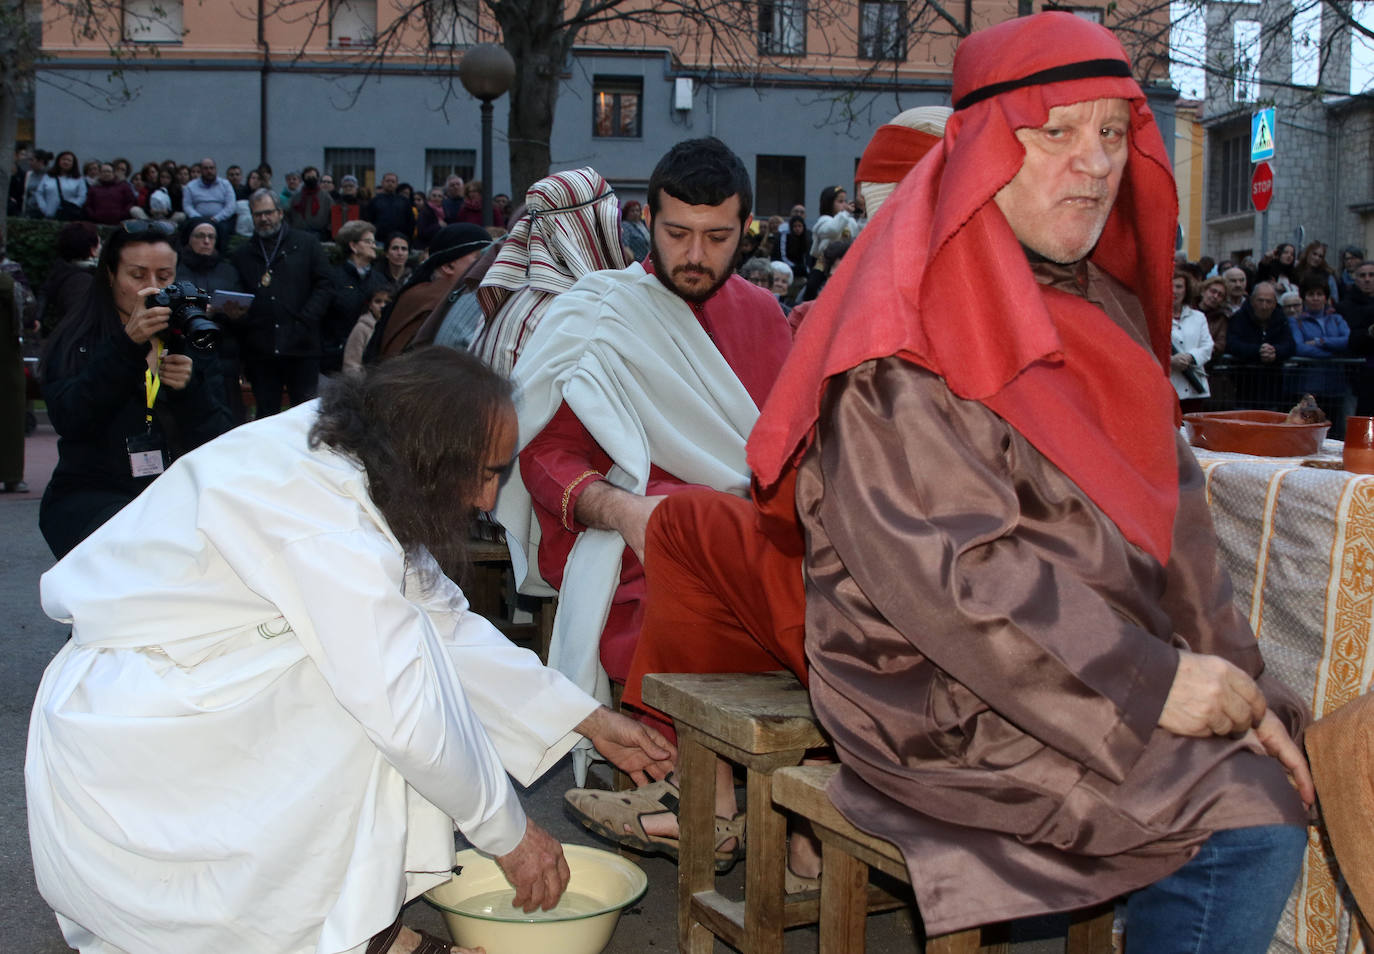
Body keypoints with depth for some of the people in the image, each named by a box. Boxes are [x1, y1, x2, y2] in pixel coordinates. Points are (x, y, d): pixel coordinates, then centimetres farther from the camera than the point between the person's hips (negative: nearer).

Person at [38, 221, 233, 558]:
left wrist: (189, 389, -16)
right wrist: (128, 345, -23)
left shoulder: (190, 343, 13)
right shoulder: (75, 341, 6)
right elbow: (68, 420, -15)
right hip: (91, 493, -3)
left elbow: (220, 447, 3)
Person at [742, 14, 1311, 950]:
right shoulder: (906, 344, -13)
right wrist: (1152, 682, -20)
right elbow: (944, 571, -22)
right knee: (1245, 828, -21)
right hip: (957, 700, -8)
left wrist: (1239, 688, -1)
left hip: (1122, 657, 9)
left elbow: (1172, 526, 11)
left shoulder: (1104, 310, 14)